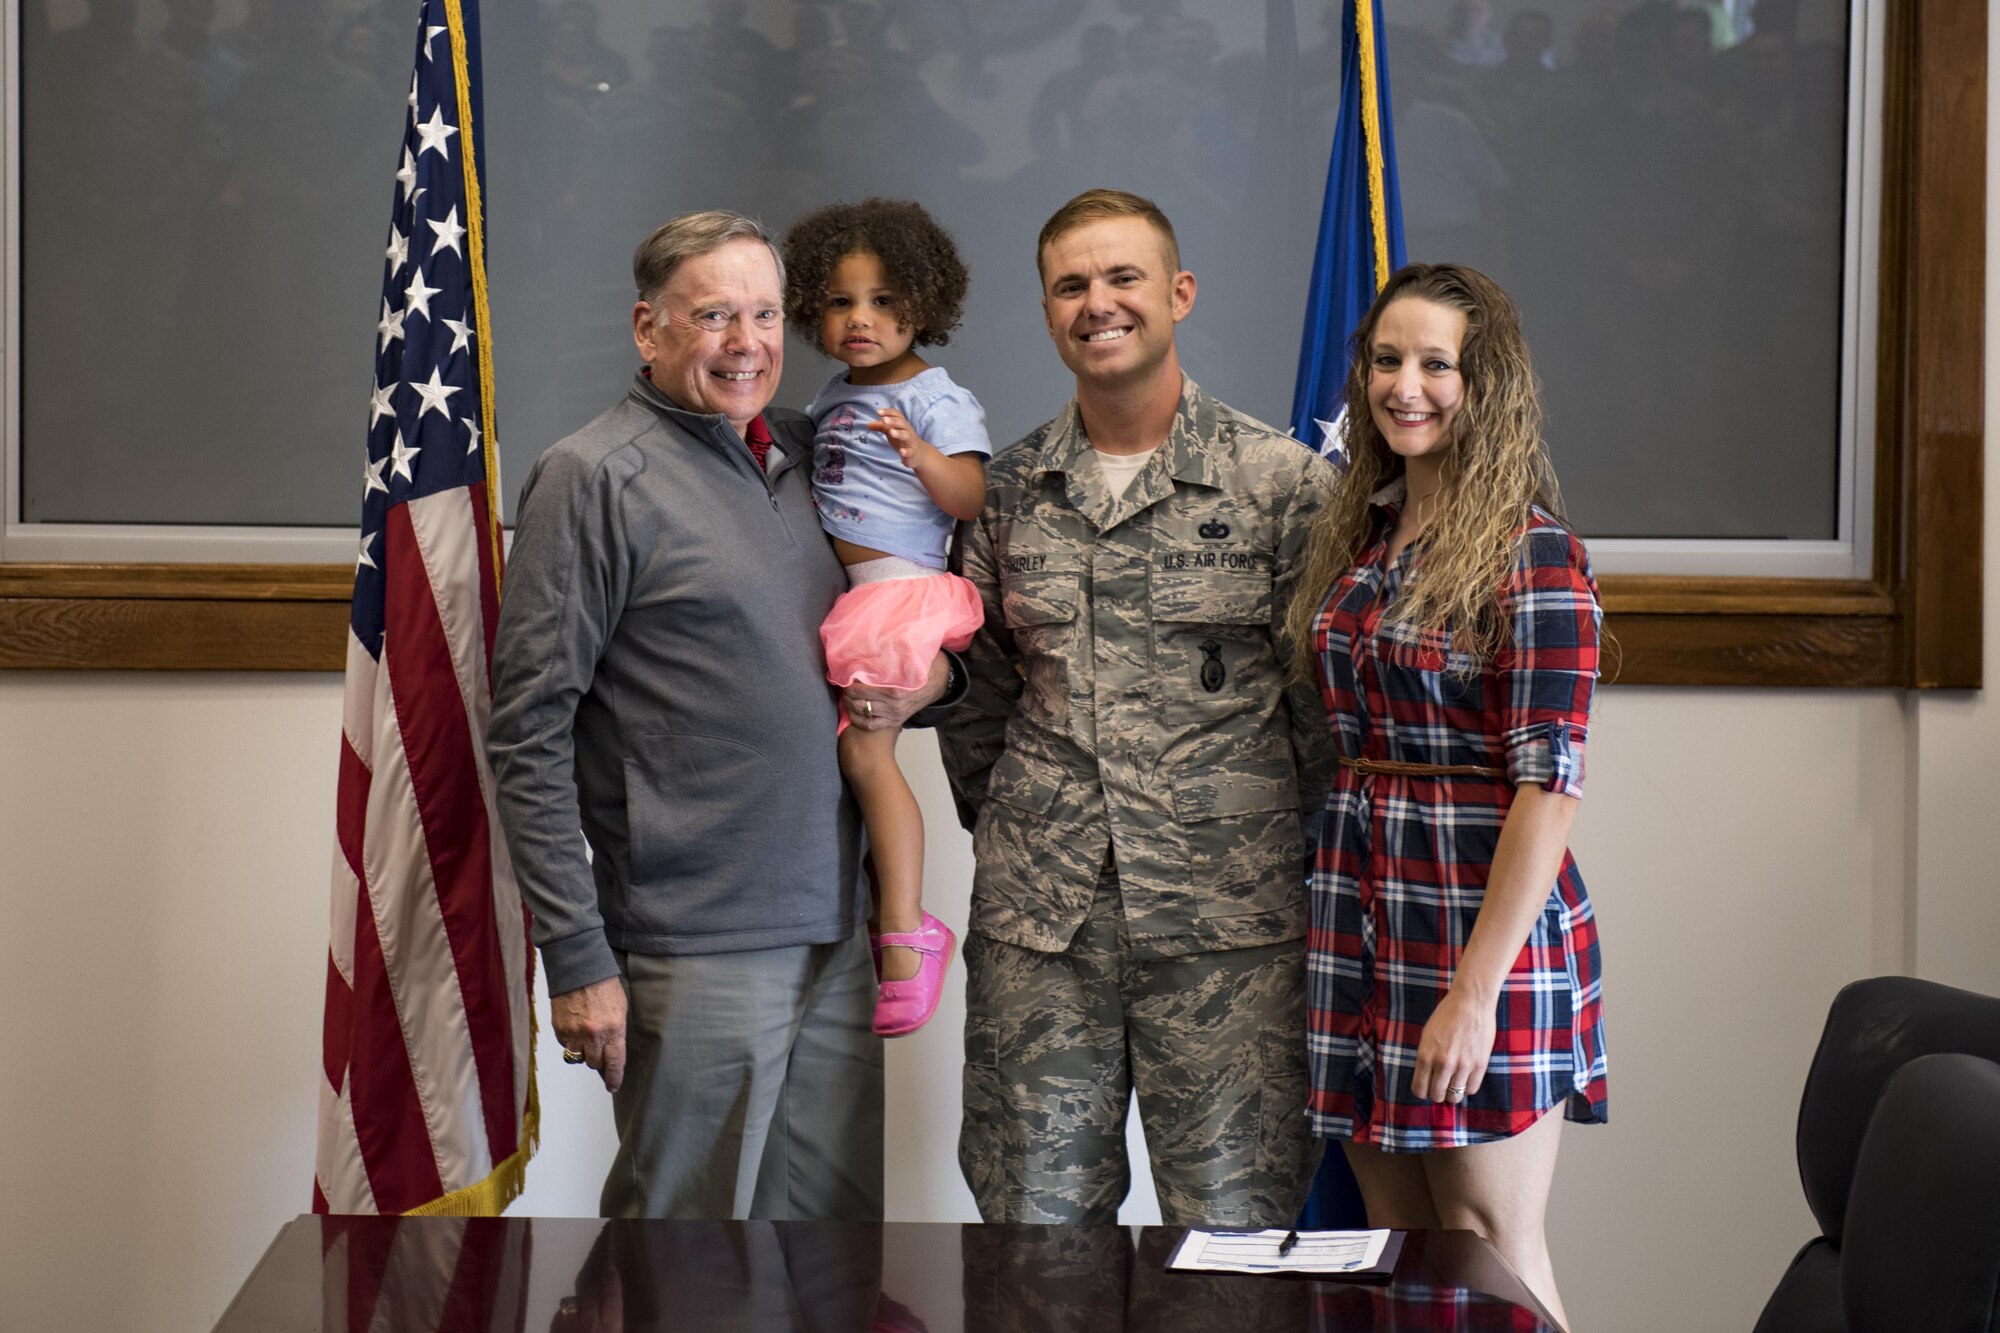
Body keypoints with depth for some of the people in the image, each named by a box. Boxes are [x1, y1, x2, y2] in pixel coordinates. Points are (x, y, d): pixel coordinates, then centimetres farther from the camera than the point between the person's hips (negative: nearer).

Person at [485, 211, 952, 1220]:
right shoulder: (596, 476, -6)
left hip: (836, 936, 7)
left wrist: (928, 671, 1)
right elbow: (529, 738, -10)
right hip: (696, 950, -6)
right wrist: (577, 958, -15)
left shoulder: (808, 456, 13)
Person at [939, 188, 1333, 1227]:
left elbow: (1326, 692, 2)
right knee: (1036, 1210, 8)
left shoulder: (1283, 482, -1)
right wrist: (1002, 822, 12)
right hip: (1034, 921, 3)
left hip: (1225, 919, -3)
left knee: (1233, 1218, 1)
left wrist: (1288, 838, 0)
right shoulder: (1010, 490, 10)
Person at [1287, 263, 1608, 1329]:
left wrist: (1476, 990, -19)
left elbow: (1550, 782, -16)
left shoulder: (1530, 551, -11)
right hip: (1360, 909, 7)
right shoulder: (1361, 534, 11)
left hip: (1482, 914, -7)